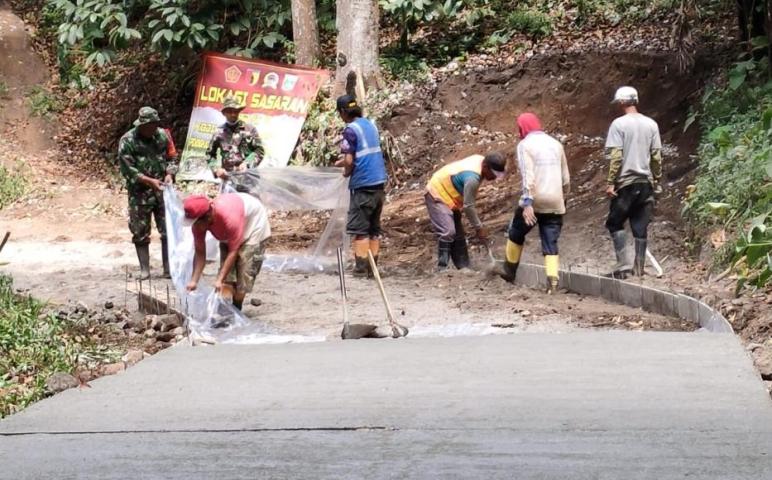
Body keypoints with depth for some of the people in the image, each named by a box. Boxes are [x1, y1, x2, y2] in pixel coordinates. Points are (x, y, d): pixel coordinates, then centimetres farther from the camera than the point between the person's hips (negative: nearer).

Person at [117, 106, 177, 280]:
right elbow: (127, 169, -13)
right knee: (140, 233, 4)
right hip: (140, 193, -3)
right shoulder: (128, 141, -11)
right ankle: (144, 270, 12)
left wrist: (169, 174, -9)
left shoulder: (163, 135, 1)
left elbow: (172, 157, 11)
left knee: (168, 231, 2)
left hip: (162, 190, 3)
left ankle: (169, 268, 10)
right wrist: (149, 181, -20)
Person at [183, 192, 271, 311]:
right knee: (227, 274, -7)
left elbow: (233, 251, -38)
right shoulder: (198, 222, -25)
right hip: (229, 234, 6)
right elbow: (200, 253, -19)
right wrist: (194, 281, -29)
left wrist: (219, 280, -41)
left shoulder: (229, 217, -44)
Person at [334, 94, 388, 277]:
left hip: (363, 185, -7)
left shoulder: (350, 130, -11)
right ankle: (372, 268, 13)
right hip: (379, 182, 7)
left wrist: (346, 172, 5)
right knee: (374, 228, 11)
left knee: (359, 229, -2)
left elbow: (349, 161, -15)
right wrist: (343, 162, 27)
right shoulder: (370, 125, 12)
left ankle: (361, 269, -4)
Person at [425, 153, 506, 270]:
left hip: (447, 194, 11)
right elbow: (468, 206, -25)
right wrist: (479, 228, -16)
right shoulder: (472, 178, -33)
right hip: (437, 195, -11)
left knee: (458, 235, 12)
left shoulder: (480, 160, -5)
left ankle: (463, 268, 17)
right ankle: (442, 269, -23)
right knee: (448, 232, -23)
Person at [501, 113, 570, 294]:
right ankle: (552, 281, -12)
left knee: (516, 234, 18)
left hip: (534, 201, -4)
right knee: (551, 243, 5)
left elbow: (528, 176, -16)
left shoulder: (525, 145, -4)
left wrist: (527, 202, -21)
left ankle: (510, 272, 28)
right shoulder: (556, 144, 13)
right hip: (555, 203, 4)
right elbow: (566, 178, 15)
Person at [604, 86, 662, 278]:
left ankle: (623, 263, -6)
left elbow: (615, 156, -13)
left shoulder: (619, 124, -9)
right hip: (646, 182, 5)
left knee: (615, 223, 6)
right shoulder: (651, 124, 5)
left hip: (626, 183, -5)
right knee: (641, 226, 8)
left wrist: (610, 182, -10)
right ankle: (639, 267, 10)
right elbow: (656, 156, 7)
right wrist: (656, 180, 17)